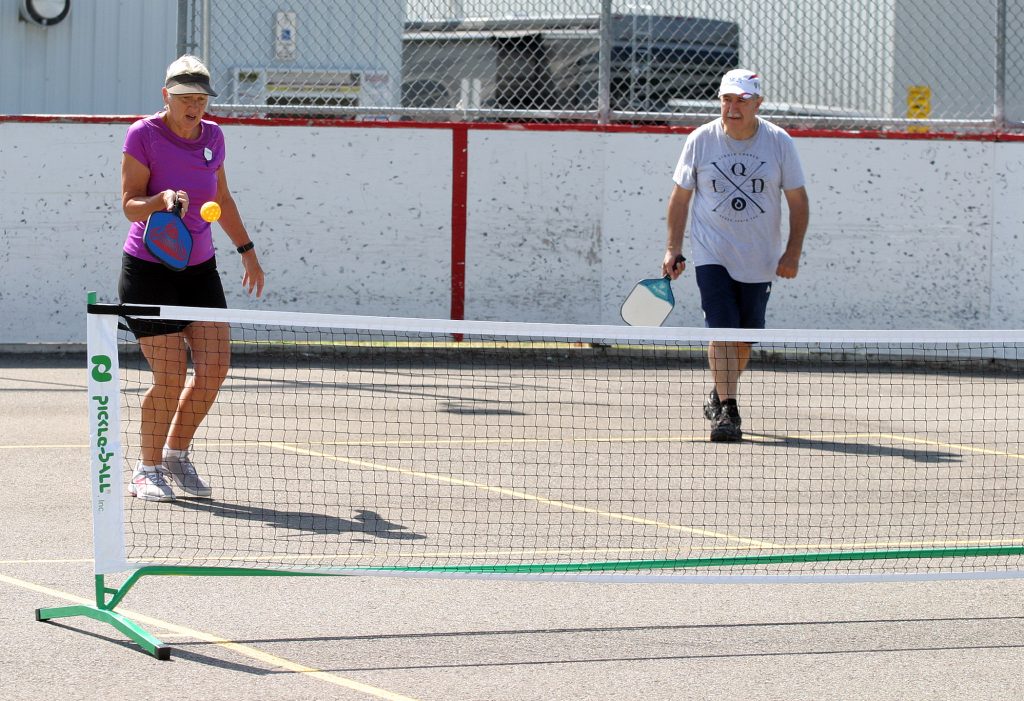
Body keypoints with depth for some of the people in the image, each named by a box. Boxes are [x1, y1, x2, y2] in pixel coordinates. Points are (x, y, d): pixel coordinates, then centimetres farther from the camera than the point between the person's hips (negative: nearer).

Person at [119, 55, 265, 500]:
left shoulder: (212, 136, 6)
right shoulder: (143, 135, -11)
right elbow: (130, 205, -13)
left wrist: (247, 250, 22)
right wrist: (164, 200, -33)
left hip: (199, 269, 5)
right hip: (149, 270, -5)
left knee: (214, 367, -5)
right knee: (170, 377, -10)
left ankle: (176, 455, 16)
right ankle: (147, 469, 10)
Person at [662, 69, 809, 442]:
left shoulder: (779, 142, -4)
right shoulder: (700, 140, -4)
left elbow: (798, 200, 2)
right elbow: (681, 196, 5)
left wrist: (793, 252, -6)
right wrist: (674, 248, 0)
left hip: (759, 260, 2)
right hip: (712, 255, -2)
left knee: (745, 336, 10)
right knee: (722, 330, -15)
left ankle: (720, 396, 33)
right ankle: (727, 412, -16)